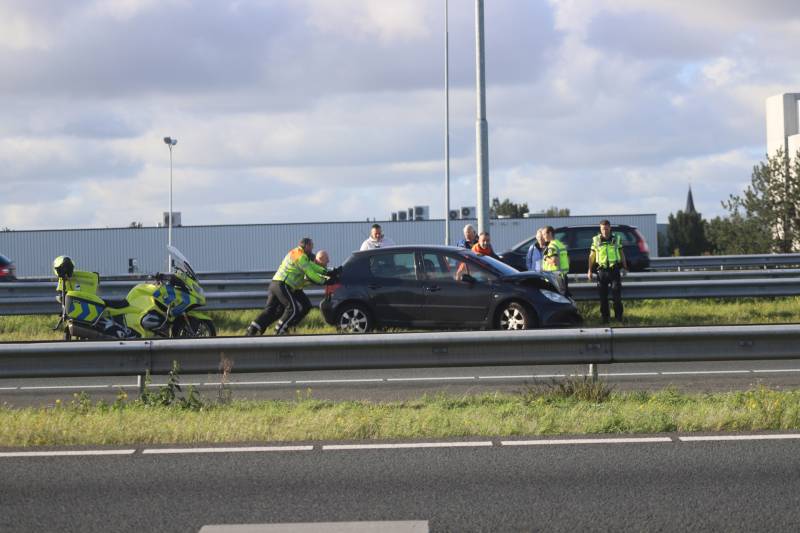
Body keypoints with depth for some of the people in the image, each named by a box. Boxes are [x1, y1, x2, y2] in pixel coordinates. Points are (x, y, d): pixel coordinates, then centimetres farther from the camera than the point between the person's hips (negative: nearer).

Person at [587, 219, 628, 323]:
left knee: (616, 293, -5)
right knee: (603, 295, 4)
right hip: (602, 270, 1)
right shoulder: (596, 240, 3)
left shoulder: (617, 238, 4)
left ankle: (618, 316, 4)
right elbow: (592, 256, 7)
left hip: (615, 269, -1)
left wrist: (625, 267, 7)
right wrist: (589, 270, 3)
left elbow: (621, 253, 11)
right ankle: (605, 318, 11)